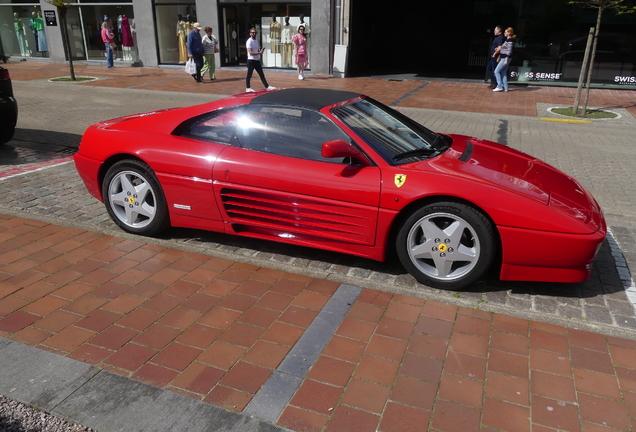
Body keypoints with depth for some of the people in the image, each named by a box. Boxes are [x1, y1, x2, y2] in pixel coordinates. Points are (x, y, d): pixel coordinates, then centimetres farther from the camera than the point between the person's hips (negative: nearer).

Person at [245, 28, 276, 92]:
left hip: (257, 60, 8)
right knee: (249, 75, 1)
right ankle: (248, 88, 10)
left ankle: (267, 86, 15)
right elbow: (250, 52, -20)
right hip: (251, 60, -8)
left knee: (261, 74, 11)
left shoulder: (256, 41, 15)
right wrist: (259, 53, -23)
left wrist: (260, 51, -1)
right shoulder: (249, 41, -12)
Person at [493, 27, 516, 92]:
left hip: (506, 58, -10)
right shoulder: (507, 40, 15)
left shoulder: (510, 40, -14)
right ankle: (505, 88, 10)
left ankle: (500, 86, -8)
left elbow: (509, 51, -18)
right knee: (503, 73, 10)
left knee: (497, 71, -8)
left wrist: (506, 60, -21)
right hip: (504, 58, 10)